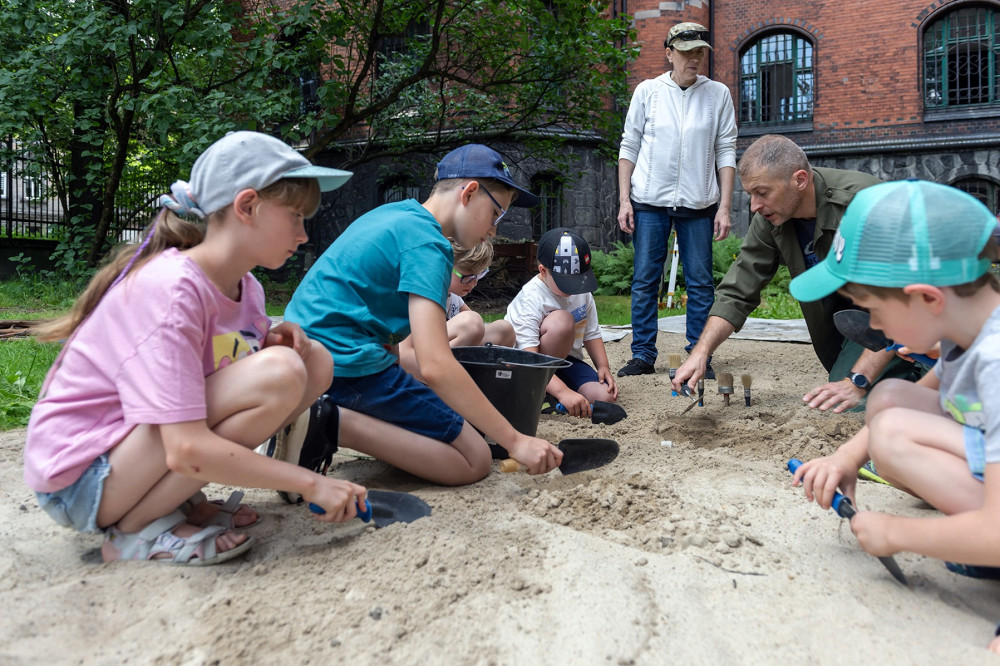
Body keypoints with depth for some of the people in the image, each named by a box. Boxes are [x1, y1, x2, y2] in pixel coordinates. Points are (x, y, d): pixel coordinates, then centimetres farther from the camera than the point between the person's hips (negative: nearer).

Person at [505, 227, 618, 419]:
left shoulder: (583, 292, 2)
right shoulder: (529, 300, -22)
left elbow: (591, 334, 13)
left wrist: (604, 367, -5)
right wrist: (563, 392, -43)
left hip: (567, 360, 6)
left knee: (604, 395, -21)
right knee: (562, 320, -32)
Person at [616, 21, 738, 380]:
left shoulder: (718, 94, 6)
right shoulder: (648, 91, 5)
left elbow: (726, 151, 5)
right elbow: (629, 146, 6)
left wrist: (724, 206, -2)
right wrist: (624, 199, -1)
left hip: (698, 203, 1)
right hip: (649, 201, 0)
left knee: (700, 282, 2)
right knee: (645, 280, 1)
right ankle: (643, 356, 9)